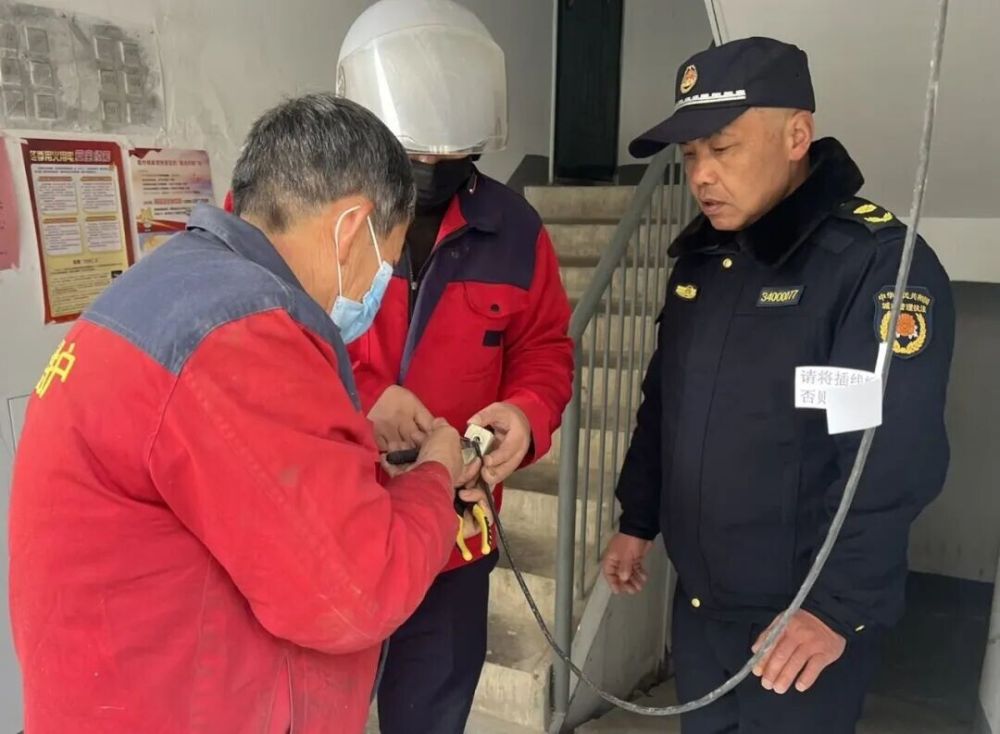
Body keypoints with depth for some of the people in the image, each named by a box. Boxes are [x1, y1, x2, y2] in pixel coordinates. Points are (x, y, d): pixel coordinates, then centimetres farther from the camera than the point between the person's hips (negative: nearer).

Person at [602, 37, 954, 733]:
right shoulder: (701, 256, 5)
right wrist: (638, 519, 15)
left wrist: (841, 606, -20)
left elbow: (895, 460, -22)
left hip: (806, 613, -6)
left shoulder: (879, 262, -19)